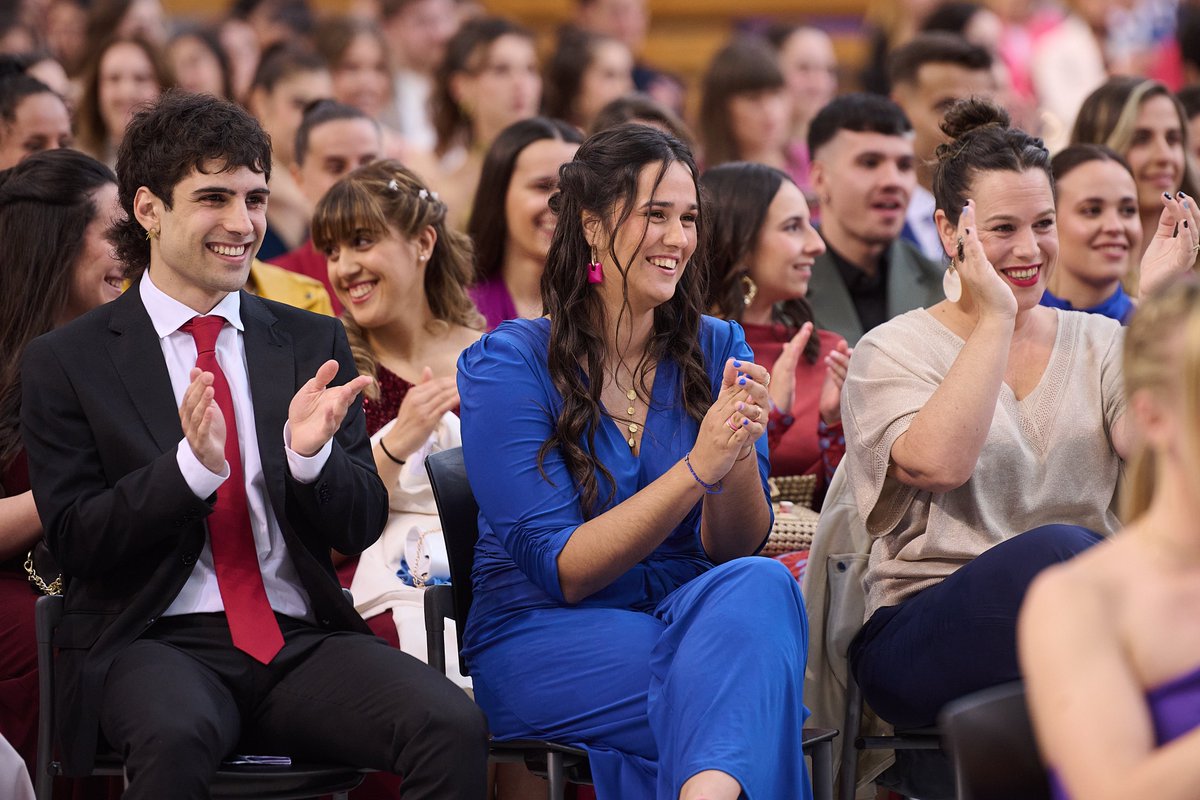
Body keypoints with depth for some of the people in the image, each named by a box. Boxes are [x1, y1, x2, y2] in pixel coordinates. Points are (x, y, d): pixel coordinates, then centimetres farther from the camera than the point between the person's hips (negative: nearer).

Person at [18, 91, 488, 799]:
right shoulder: (66, 362, 5)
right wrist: (190, 464, -19)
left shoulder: (315, 343, 14)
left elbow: (361, 527, 10)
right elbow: (73, 540, -3)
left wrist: (309, 453, -13)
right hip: (152, 641, -3)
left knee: (453, 726, -27)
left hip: (303, 641, 3)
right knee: (177, 736, -39)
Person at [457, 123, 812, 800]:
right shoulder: (509, 363, -4)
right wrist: (697, 468, -23)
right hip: (542, 637, -5)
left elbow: (733, 549, 3)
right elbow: (560, 571, -12)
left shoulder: (717, 350, 8)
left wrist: (740, 451, -19)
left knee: (761, 586, -34)